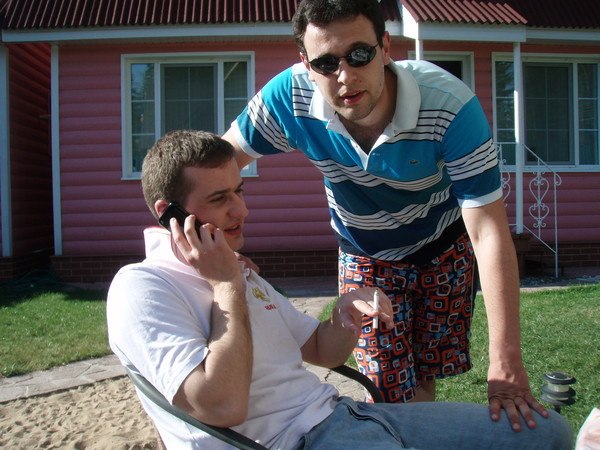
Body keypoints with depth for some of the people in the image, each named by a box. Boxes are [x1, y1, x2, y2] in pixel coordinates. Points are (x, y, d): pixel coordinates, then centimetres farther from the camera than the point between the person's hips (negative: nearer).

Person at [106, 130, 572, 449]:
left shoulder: (235, 270, 18)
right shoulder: (142, 287, -10)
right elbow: (222, 406, -23)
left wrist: (346, 314, -2)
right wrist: (227, 286, -14)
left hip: (340, 412, 9)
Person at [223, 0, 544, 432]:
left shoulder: (451, 107, -35)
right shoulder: (289, 97, -29)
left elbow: (490, 234, -34)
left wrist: (506, 361, -37)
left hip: (443, 250, 0)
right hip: (366, 257, 1)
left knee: (423, 379, 10)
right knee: (392, 392, -4)